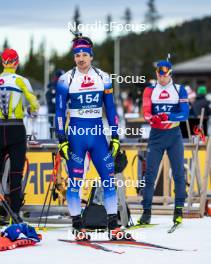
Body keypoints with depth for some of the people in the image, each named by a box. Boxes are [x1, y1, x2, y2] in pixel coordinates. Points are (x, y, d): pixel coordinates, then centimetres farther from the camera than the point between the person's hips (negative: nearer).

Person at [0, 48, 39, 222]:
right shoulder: (21, 81, -4)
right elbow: (35, 105, -2)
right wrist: (30, 110, 20)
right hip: (16, 129, -2)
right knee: (16, 172, 1)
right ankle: (14, 212, -2)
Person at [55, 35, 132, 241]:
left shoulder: (103, 78, 5)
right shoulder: (66, 80, -2)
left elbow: (110, 109, 11)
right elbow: (59, 111, 0)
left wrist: (115, 137, 7)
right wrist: (62, 140, -7)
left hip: (98, 135, 3)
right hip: (75, 135, -3)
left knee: (109, 178, -2)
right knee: (75, 181, -1)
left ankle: (113, 227, 2)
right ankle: (77, 227, 7)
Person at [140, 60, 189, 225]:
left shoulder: (179, 90, 3)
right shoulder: (150, 91, 7)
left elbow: (185, 114, -8)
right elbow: (146, 111, -6)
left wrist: (168, 117, -25)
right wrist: (151, 118, -30)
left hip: (174, 136, -1)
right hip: (156, 136, 1)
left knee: (179, 173, -4)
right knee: (150, 174, -3)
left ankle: (179, 210, 3)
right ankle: (146, 211, 1)